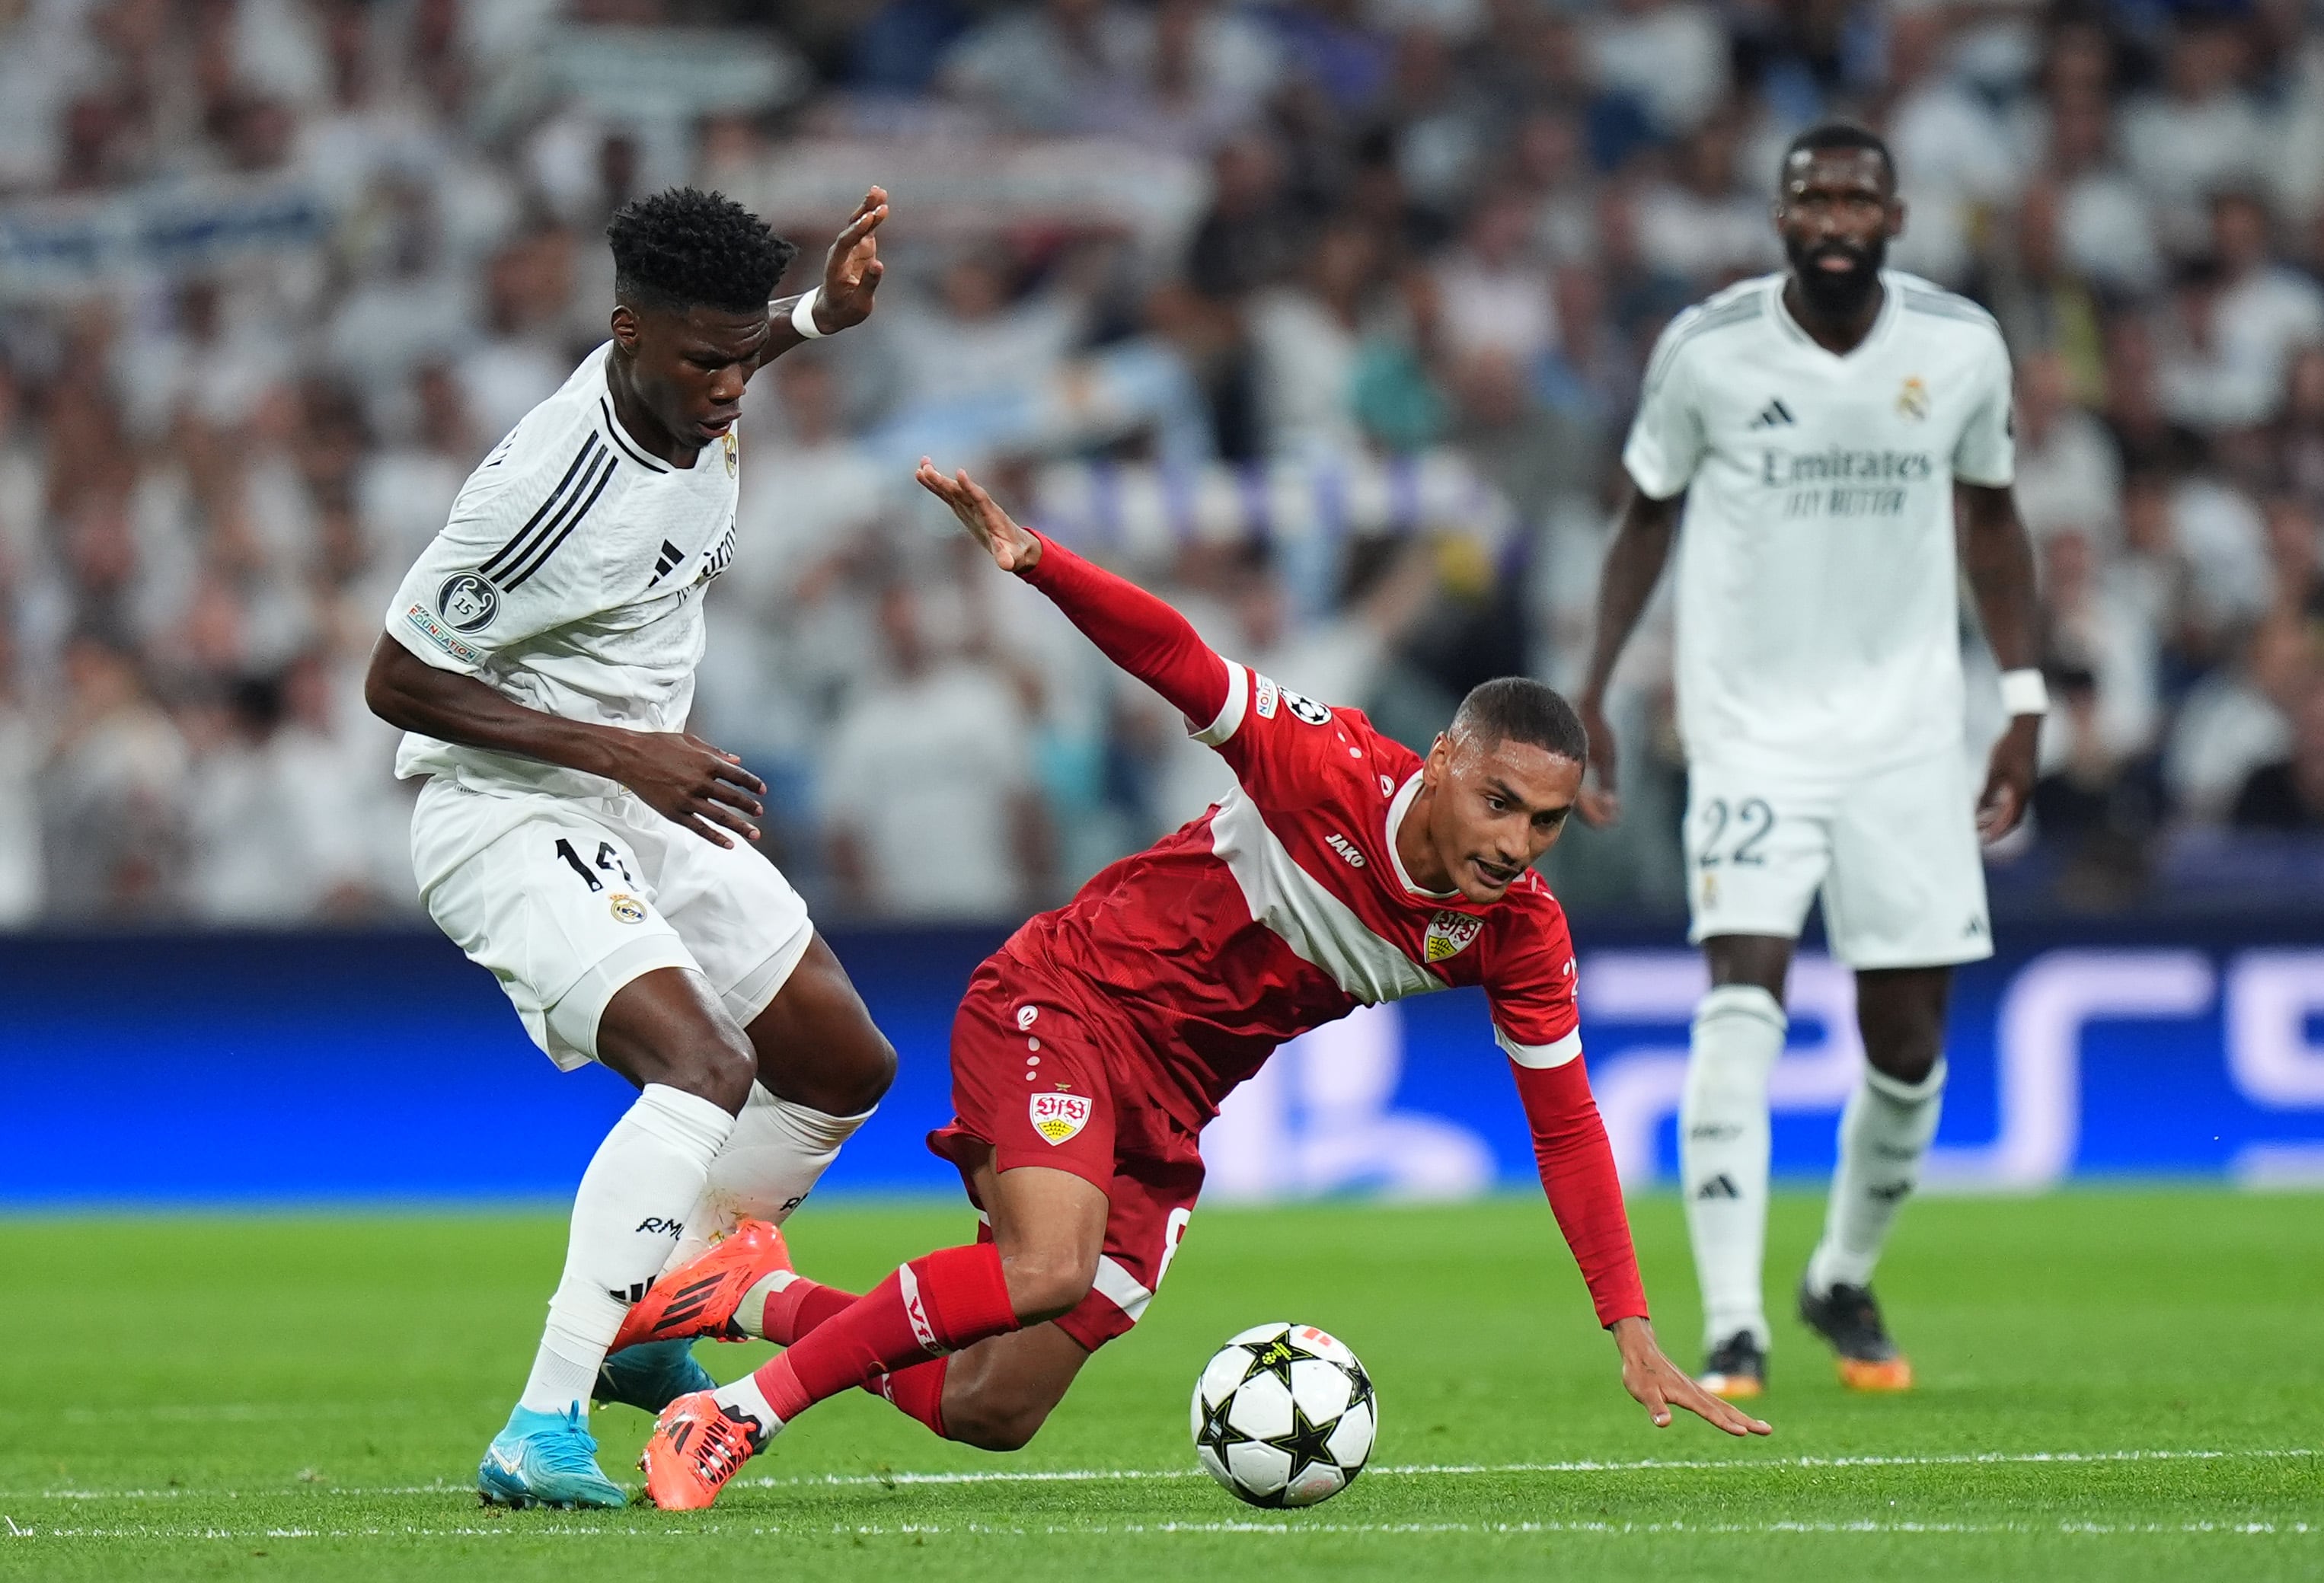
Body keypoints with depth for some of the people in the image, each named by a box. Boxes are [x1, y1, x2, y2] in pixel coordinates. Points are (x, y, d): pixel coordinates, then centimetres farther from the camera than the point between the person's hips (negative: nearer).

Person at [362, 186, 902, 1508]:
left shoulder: (697, 392, -4)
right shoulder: (546, 490, -29)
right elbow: (397, 680, -22)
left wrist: (820, 313, 6)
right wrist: (617, 750, -25)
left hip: (648, 802, 9)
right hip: (509, 815, -9)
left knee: (848, 1068, 11)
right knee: (706, 1068, -30)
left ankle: (644, 1327, 26)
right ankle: (542, 1432, -34)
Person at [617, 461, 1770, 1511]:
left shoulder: (1516, 933, -7)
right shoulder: (1328, 771, -22)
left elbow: (1565, 1123, -1)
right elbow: (1170, 657, -27)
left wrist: (1633, 1334, -5)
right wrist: (1031, 559, -46)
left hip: (1170, 1109, 6)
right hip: (1062, 1002, -6)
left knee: (994, 1414, 1)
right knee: (1046, 1272, -33)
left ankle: (757, 1295, 23)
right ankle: (742, 1412, -19)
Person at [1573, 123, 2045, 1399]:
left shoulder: (1960, 349, -1)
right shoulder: (1707, 348, -6)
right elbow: (1648, 517, 7)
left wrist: (2023, 699, 8)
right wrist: (1590, 697, 3)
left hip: (1907, 733, 2)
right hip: (1751, 729, -2)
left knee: (1910, 1041, 3)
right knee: (1741, 1004, -18)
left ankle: (1845, 1280, 29)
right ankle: (1732, 1331, -19)